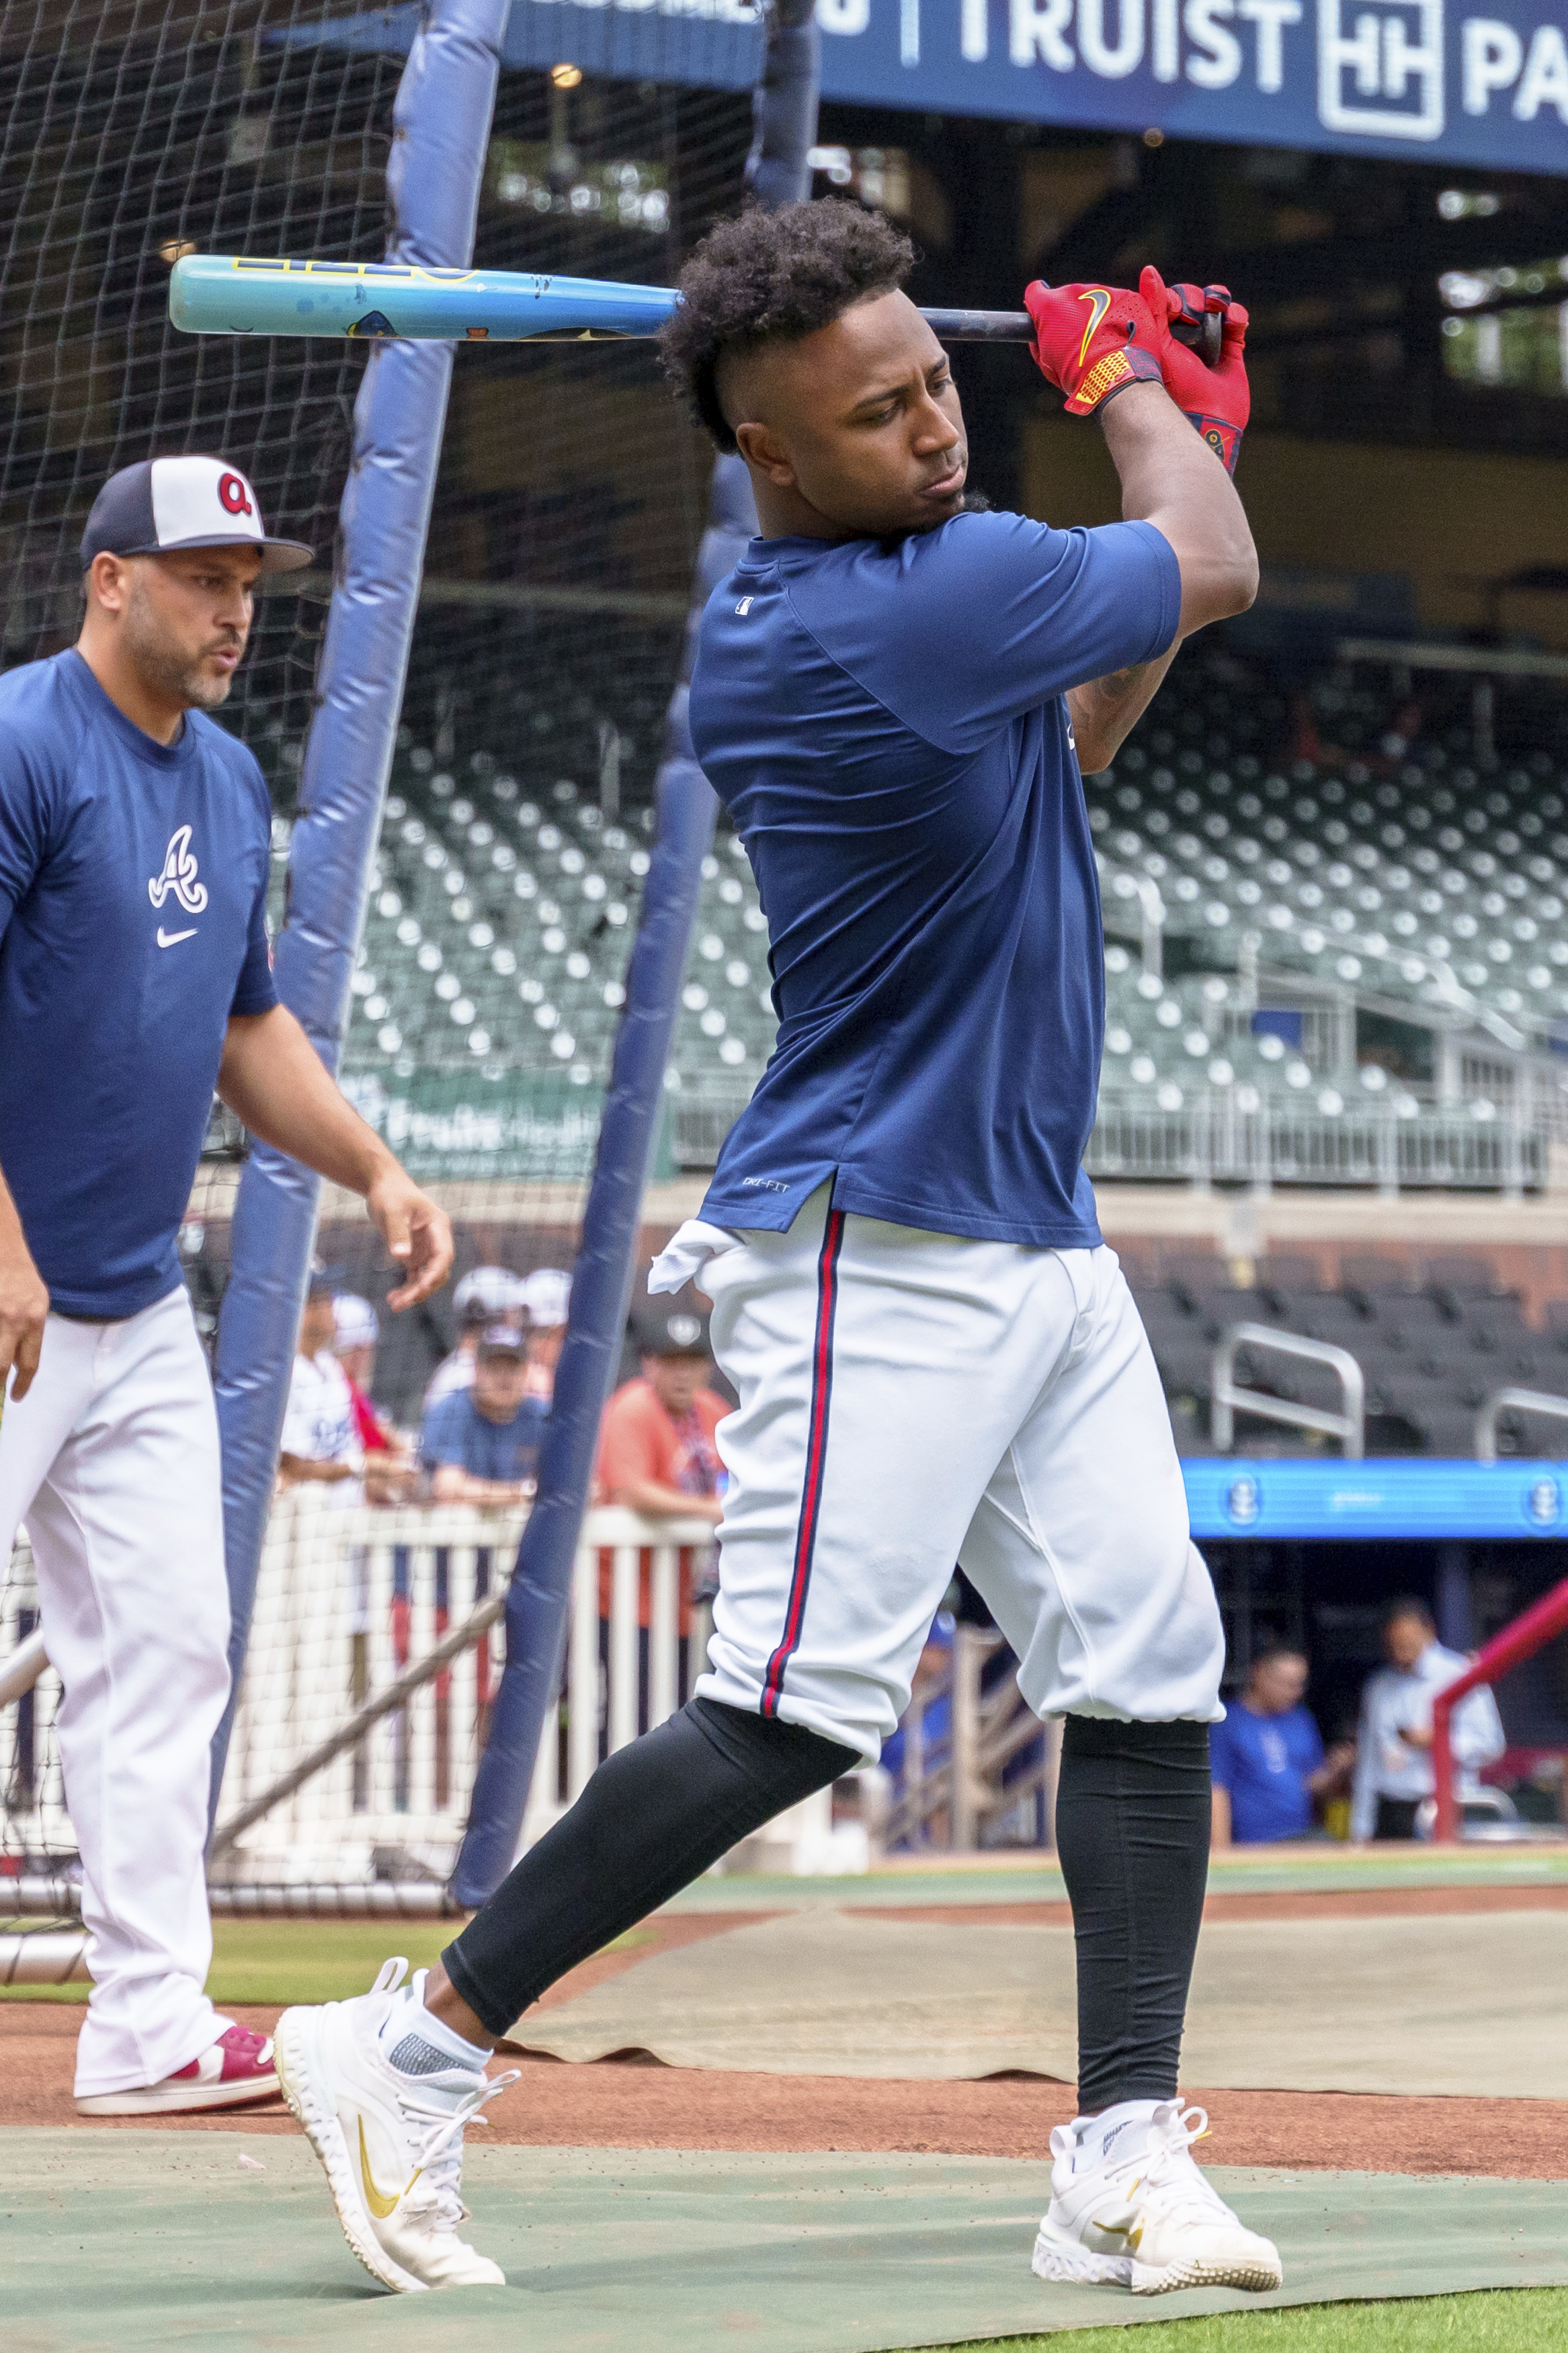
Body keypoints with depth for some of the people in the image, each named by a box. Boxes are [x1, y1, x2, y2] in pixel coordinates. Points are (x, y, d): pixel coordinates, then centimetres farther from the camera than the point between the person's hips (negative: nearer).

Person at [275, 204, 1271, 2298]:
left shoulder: (783, 612, 9)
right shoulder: (911, 607, -21)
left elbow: (1060, 743, 25)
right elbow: (1217, 571, -6)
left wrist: (1183, 442, 20)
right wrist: (1120, 378, 13)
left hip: (1039, 1246, 10)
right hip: (879, 1248, -10)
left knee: (1148, 1673, 3)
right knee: (799, 1713, -12)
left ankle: (1123, 2164, 3)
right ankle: (416, 2052, -2)